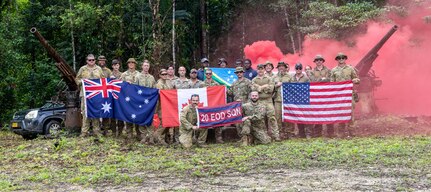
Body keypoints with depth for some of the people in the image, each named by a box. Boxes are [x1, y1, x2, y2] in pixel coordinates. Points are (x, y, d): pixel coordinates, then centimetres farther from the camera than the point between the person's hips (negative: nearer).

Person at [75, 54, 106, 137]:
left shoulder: (99, 69, 15)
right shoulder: (82, 69, 11)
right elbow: (77, 79, 12)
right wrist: (82, 82, -6)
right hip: (85, 93, -1)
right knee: (85, 111, -5)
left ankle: (96, 131, 8)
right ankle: (84, 131, 0)